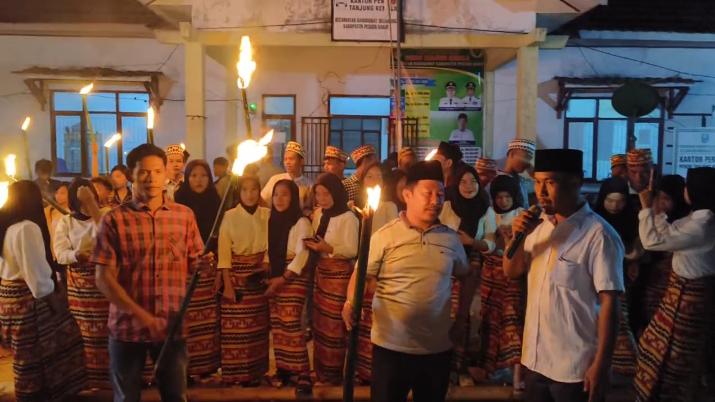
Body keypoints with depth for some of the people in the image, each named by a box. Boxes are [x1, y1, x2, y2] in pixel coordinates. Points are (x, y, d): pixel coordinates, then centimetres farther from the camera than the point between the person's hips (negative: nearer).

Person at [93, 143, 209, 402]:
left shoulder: (184, 215, 3)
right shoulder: (115, 220, -5)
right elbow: (104, 279, -8)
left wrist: (201, 263, -14)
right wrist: (143, 316, -16)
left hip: (173, 326, 2)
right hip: (128, 327, -2)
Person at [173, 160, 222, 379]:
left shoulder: (215, 202, 9)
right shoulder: (179, 202, -2)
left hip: (209, 268, 3)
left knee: (209, 319, 5)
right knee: (187, 318, -3)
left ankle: (208, 363, 16)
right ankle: (186, 365, 9)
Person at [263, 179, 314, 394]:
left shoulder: (301, 222, -6)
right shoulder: (272, 221, 14)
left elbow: (302, 253, -12)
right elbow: (269, 250, 13)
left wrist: (283, 278, -16)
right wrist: (269, 276, 0)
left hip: (293, 277, -6)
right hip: (274, 277, 6)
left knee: (291, 325, -12)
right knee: (277, 326, 5)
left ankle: (302, 375, -7)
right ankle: (283, 371, 16)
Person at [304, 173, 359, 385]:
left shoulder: (348, 217, -14)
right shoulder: (318, 214, 7)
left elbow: (352, 250, -18)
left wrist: (329, 249, -28)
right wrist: (312, 245, -3)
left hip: (339, 274, -7)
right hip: (320, 272, 7)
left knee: (334, 322, 1)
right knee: (319, 320, 15)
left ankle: (335, 371, 17)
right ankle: (321, 369, 30)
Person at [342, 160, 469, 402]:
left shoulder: (451, 238, 4)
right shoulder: (385, 236, -6)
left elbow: (466, 277, 16)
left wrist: (462, 320, 10)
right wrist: (351, 303, -23)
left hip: (439, 346, 3)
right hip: (392, 345, -3)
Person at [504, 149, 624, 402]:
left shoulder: (598, 235, -16)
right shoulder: (540, 225, 4)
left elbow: (609, 303, -16)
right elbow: (512, 273, 9)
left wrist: (601, 365, -16)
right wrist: (517, 236, -8)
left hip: (575, 367, -6)